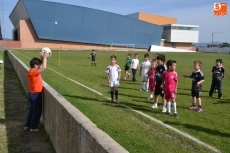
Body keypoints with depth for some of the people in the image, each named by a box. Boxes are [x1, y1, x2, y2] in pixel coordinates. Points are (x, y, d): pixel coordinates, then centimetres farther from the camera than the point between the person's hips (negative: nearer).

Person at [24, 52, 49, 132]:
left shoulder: (33, 71, 6)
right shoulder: (33, 72, -22)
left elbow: (42, 67, 18)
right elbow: (44, 67, -31)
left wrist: (44, 58, 6)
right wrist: (45, 57, -21)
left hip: (33, 94, 10)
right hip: (35, 94, -10)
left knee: (32, 110, 20)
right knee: (37, 111, 4)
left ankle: (27, 125, 31)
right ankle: (33, 127, 15)